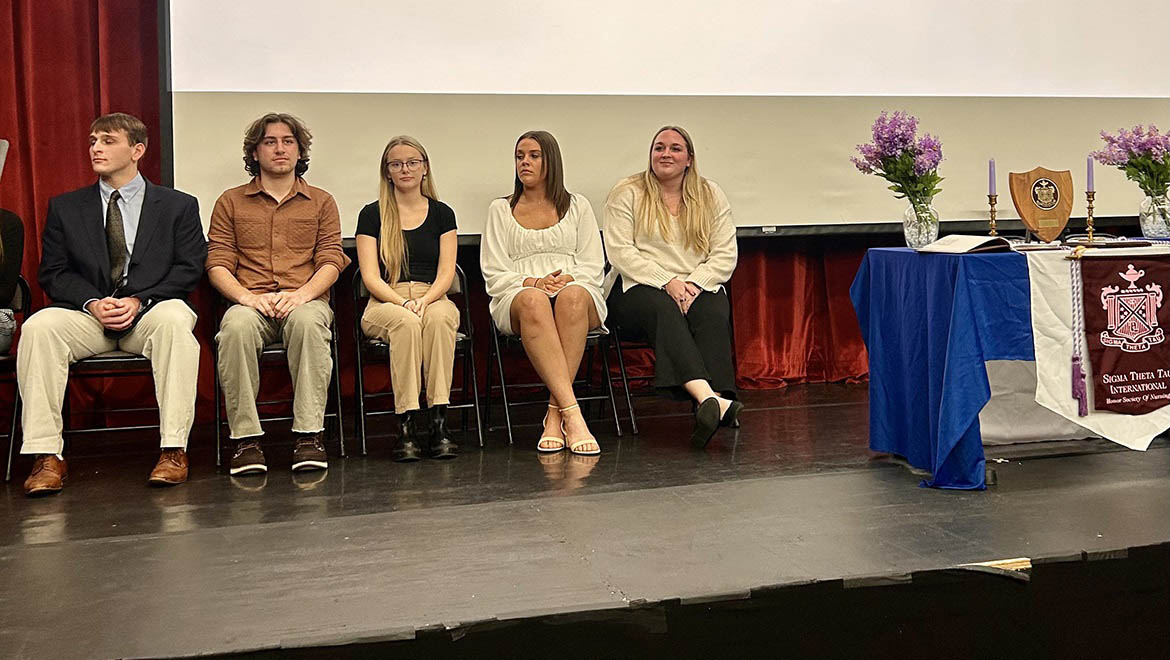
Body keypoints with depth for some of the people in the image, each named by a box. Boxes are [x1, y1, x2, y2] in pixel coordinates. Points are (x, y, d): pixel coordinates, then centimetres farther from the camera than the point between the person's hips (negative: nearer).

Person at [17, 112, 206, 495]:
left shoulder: (178, 206, 11)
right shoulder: (65, 208, 17)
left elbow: (189, 269, 1)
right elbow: (53, 273, 9)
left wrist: (139, 300, -14)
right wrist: (93, 302, -11)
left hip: (151, 312, -2)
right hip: (87, 315, 2)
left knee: (174, 319, -37)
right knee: (38, 327, -29)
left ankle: (173, 450, -36)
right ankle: (46, 456, -27)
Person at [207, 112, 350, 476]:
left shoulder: (321, 202, 18)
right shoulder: (231, 202, 18)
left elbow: (331, 261, 7)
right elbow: (217, 264, 8)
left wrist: (301, 294, -13)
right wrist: (246, 296, -13)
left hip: (305, 300, 0)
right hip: (250, 301, 1)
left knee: (308, 321, -38)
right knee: (236, 326, -36)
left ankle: (309, 435, -35)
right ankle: (246, 438, -31)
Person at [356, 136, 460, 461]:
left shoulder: (442, 214, 14)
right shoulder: (372, 214, 9)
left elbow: (446, 273, 5)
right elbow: (371, 276, 1)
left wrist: (424, 301, -15)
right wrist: (403, 303, -17)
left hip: (434, 299, 1)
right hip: (386, 303, -1)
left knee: (438, 318, -36)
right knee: (406, 322, -37)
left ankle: (439, 422, -37)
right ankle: (411, 423, -37)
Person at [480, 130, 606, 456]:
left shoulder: (578, 206, 20)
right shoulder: (500, 209, 19)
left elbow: (593, 267, 12)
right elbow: (495, 275, 9)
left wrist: (568, 278, -10)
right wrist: (532, 282, -10)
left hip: (577, 293, 1)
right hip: (516, 301, 0)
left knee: (572, 296, -39)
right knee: (534, 301, -40)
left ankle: (555, 412, -40)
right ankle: (572, 414, -50)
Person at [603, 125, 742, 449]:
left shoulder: (711, 196, 14)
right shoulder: (626, 193, 6)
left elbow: (725, 255, 6)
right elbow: (620, 251, -6)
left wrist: (694, 283, -14)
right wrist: (667, 282, -17)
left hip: (699, 286, 3)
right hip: (638, 288, -2)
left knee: (714, 312, -32)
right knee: (663, 310, -36)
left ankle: (711, 404, -50)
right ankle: (709, 398, -57)